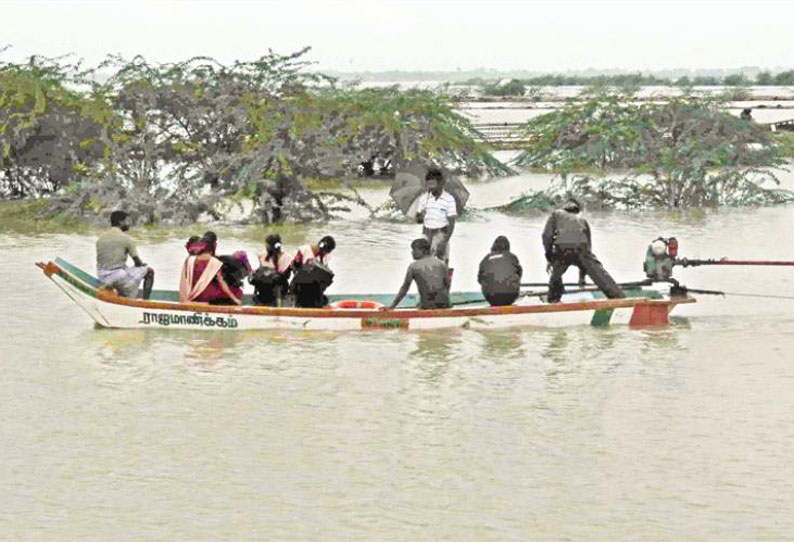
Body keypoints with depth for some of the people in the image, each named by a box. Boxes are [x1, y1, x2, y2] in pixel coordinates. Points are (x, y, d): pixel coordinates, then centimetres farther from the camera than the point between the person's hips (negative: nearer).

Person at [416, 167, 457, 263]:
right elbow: (417, 219, 15)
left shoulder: (449, 199, -8)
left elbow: (451, 223, -8)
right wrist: (421, 217, -10)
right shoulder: (424, 199, 6)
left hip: (441, 235, -4)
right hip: (426, 235, 4)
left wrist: (444, 242, -16)